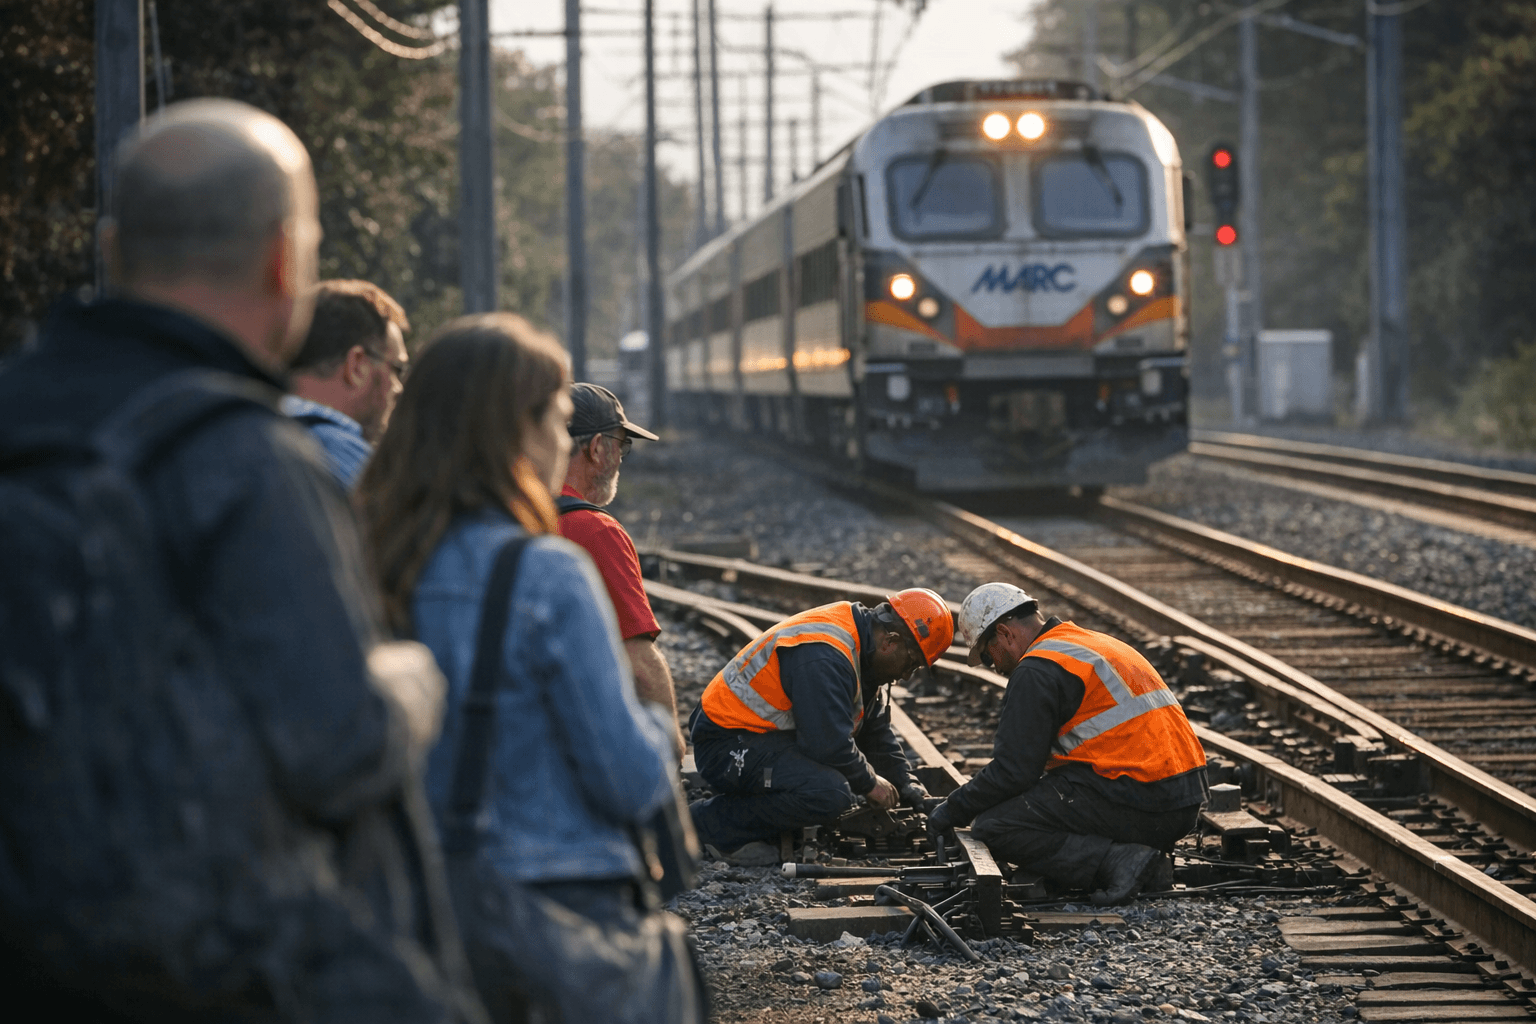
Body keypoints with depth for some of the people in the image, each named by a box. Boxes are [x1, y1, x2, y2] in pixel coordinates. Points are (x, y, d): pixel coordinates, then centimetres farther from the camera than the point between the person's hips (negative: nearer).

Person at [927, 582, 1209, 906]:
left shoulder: (1038, 670, -7)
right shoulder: (1097, 644, 23)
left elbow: (1014, 770, -11)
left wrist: (953, 810, 5)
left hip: (1137, 802, -9)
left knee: (993, 829, -5)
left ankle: (1118, 861, -15)